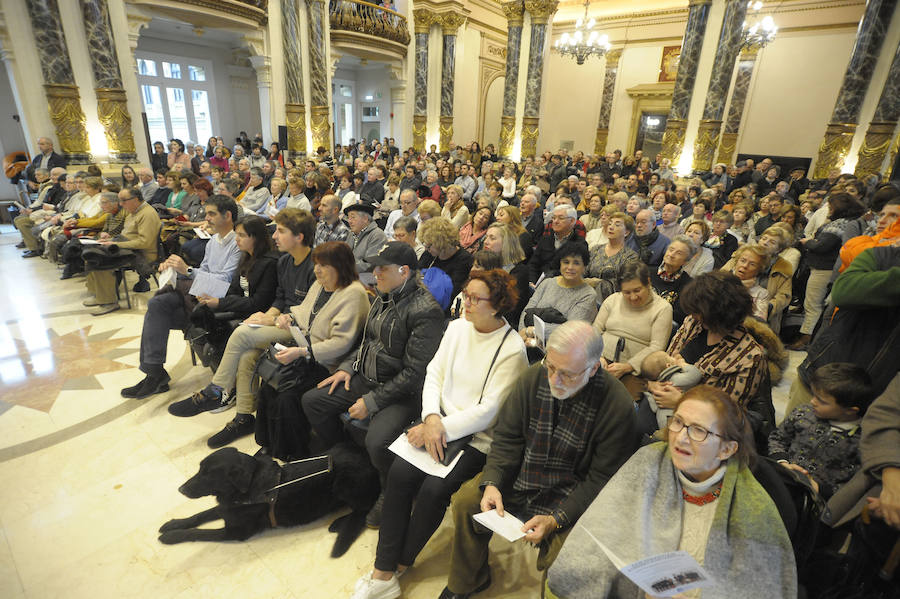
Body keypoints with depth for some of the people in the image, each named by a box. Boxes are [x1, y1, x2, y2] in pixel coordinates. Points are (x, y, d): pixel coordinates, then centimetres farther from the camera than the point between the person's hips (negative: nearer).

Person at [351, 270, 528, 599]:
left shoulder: (512, 349, -14)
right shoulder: (457, 327, 4)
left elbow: (489, 410, -16)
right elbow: (434, 374, 5)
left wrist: (442, 428, -18)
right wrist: (432, 417, -11)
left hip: (479, 437, -4)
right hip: (440, 421, 5)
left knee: (434, 487, -21)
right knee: (400, 471, -16)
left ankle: (400, 564, 7)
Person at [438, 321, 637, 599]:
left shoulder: (617, 406, -23)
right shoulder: (533, 377, -12)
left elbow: (602, 479, -16)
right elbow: (507, 437, -3)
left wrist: (556, 519, -23)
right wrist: (492, 483, -18)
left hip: (570, 493, -3)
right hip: (520, 474, 4)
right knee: (465, 501, -5)